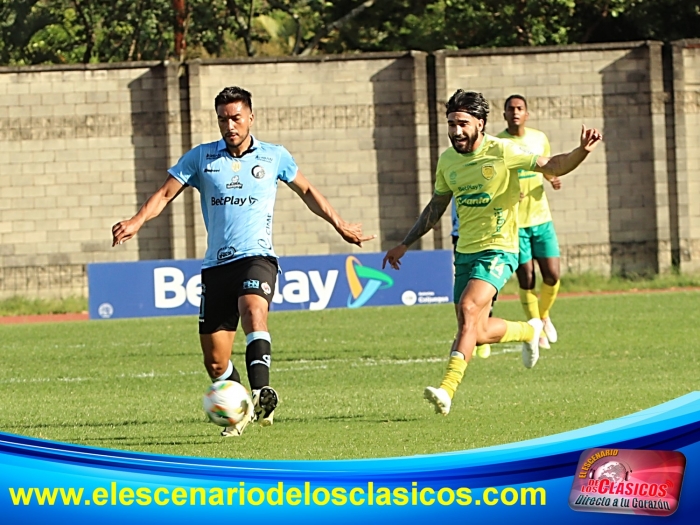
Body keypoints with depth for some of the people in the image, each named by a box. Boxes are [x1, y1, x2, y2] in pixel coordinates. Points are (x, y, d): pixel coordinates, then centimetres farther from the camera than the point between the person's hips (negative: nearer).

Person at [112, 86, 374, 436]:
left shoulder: (274, 157, 8)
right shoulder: (201, 157, 8)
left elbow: (306, 191, 24)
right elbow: (166, 193, 5)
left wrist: (340, 225, 26)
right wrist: (136, 222, -13)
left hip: (257, 257, -3)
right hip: (216, 264, 3)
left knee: (253, 310, -36)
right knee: (215, 361, 1)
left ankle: (261, 394, -50)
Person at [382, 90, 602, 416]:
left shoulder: (501, 152, -11)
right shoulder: (447, 160, 6)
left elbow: (551, 166, -8)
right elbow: (436, 207, 20)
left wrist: (581, 151, -28)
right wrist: (404, 245, 21)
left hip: (498, 251, -7)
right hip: (465, 252, 7)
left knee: (469, 308, -28)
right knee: (477, 332, 9)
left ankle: (448, 388, -34)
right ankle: (529, 331, 40)